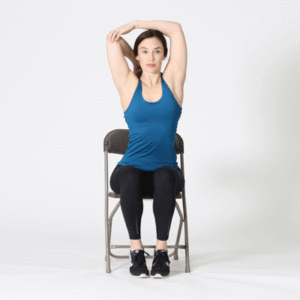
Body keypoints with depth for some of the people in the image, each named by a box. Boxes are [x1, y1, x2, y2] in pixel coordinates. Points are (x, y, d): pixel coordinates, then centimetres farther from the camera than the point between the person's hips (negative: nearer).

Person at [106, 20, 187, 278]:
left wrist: (135, 24, 8)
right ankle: (136, 251, -22)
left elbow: (176, 29, 3)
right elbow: (112, 38, 4)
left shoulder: (173, 81, 7)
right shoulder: (128, 85, 7)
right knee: (128, 178, -36)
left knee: (165, 178, -36)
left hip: (166, 171, 0)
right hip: (133, 168, 0)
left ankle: (162, 250, -23)